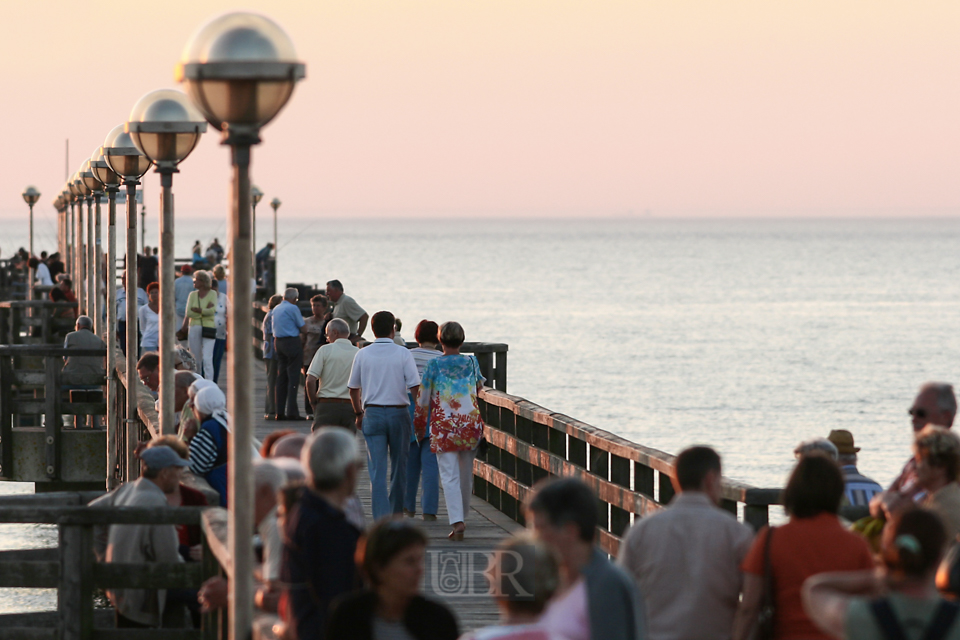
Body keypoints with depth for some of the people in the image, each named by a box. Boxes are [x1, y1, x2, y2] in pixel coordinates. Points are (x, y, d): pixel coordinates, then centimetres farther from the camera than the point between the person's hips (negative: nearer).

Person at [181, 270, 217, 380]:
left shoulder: (212, 294, 2)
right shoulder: (192, 295, 10)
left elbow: (212, 311, -11)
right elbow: (188, 313, -2)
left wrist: (196, 310, -7)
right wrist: (204, 310, -7)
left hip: (209, 329, -3)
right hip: (195, 329, 3)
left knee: (207, 358, -13)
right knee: (196, 359, 5)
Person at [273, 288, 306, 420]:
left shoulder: (276, 309, 14)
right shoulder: (293, 308, -10)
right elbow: (303, 327, -8)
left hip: (278, 342, 8)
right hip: (292, 342, -8)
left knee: (281, 377, 10)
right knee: (293, 377, -5)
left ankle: (280, 412, 9)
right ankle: (291, 411, -9)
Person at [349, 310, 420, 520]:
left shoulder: (362, 354, 2)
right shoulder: (403, 354, -4)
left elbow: (353, 388, 10)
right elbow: (415, 387, -9)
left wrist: (358, 414, 23)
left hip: (372, 414, 1)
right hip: (399, 412, -1)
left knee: (377, 470, -2)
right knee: (399, 466, 14)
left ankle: (381, 518, -12)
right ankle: (396, 514, 24)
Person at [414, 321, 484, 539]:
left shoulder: (434, 365, -4)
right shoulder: (472, 362, 4)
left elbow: (423, 398, 0)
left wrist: (420, 425, 14)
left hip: (443, 425, -3)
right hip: (471, 423, 3)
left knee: (449, 475, -5)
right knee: (466, 474, 16)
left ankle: (457, 521, -18)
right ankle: (462, 515, 29)